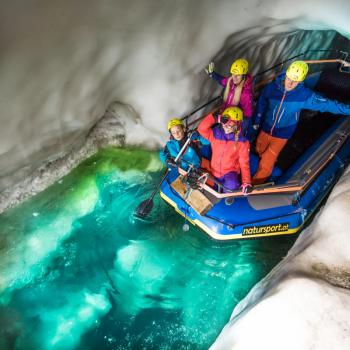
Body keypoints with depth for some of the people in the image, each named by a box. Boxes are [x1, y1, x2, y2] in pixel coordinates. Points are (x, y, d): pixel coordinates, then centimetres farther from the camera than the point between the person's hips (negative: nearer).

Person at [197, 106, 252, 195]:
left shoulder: (242, 141, -17)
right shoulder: (215, 133, -10)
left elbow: (244, 162, -16)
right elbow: (201, 129, -26)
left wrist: (246, 182, -24)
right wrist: (214, 117, -35)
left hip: (231, 171, -3)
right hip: (216, 171, 3)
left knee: (232, 185, -33)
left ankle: (227, 191, 2)